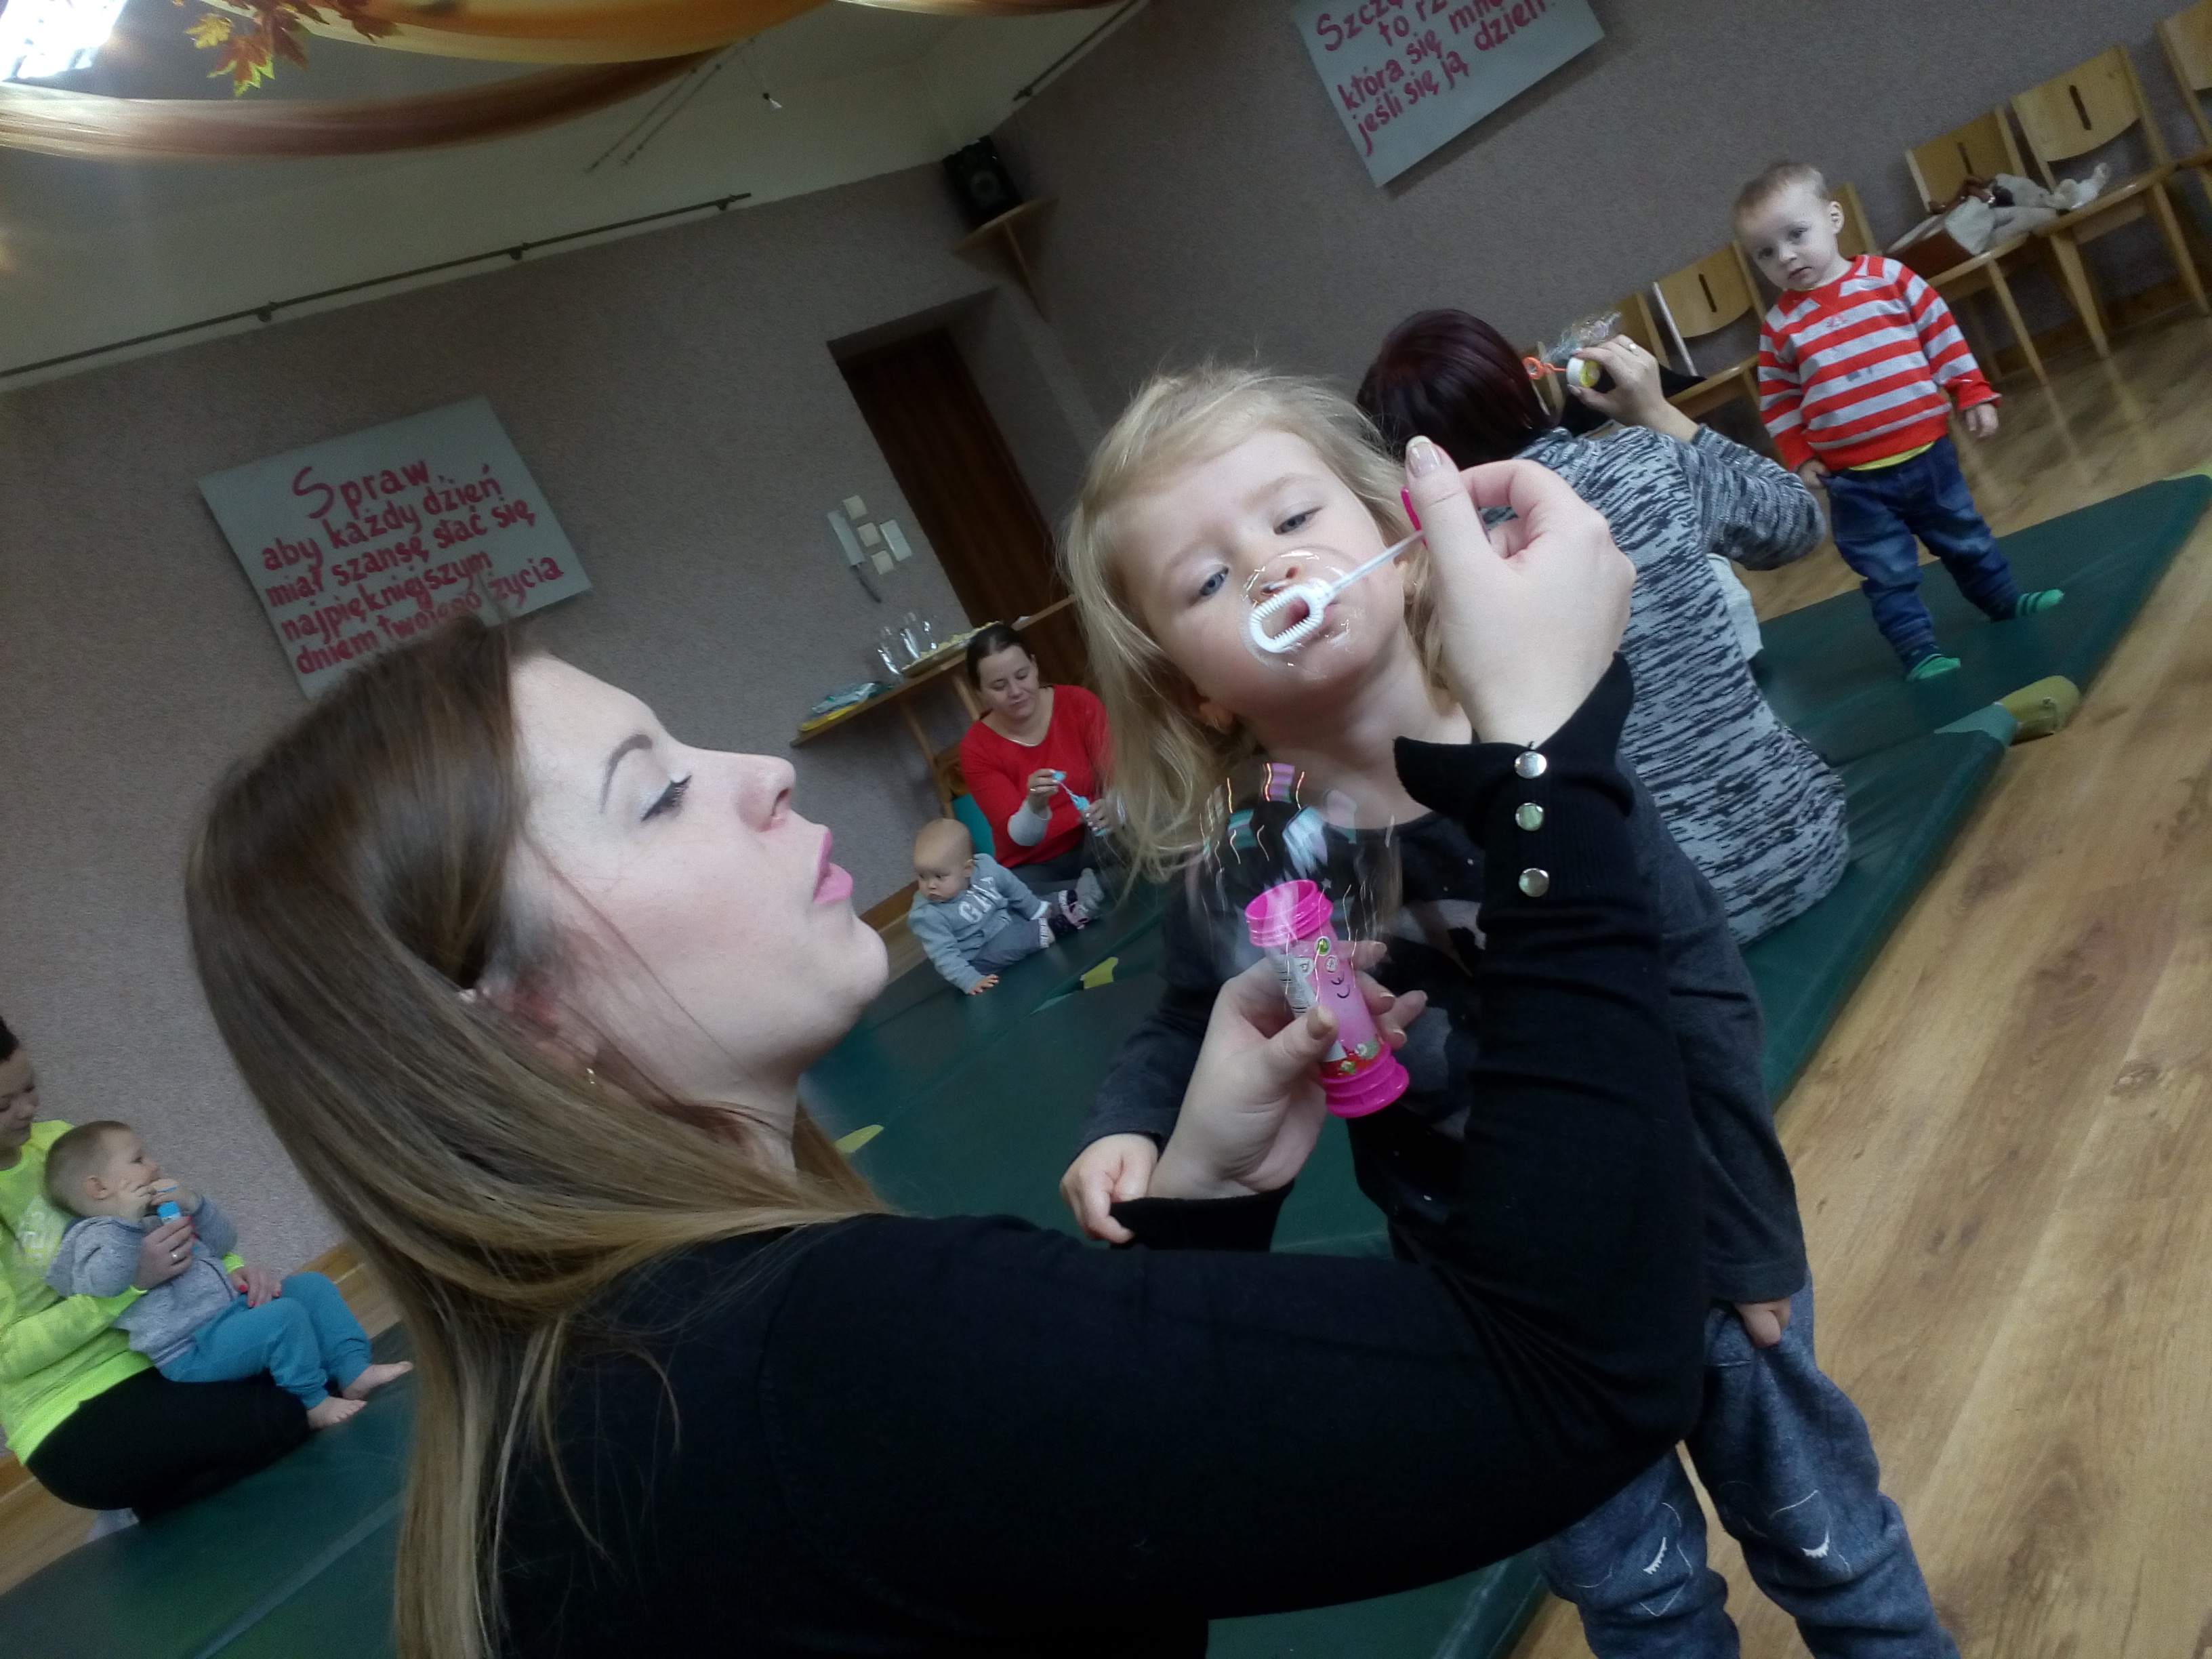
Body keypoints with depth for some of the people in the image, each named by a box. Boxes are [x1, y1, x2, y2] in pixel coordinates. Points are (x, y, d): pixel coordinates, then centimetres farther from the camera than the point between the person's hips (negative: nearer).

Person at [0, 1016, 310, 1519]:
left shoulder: (57, 1141, 3)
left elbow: (145, 1226, 11)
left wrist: (230, 1265, -8)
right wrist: (131, 1282, -29)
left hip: (155, 1354, 7)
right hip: (74, 1421, -7)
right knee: (283, 1414, -23)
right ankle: (160, 1513, 5)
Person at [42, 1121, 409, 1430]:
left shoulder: (163, 1213, 23)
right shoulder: (95, 1234, -4)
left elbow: (223, 1242, 17)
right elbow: (106, 1284, -25)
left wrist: (194, 1203, 1)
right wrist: (126, 1221, -25)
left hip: (234, 1305, 10)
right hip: (191, 1350, -10)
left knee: (313, 1286, 6)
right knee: (285, 1316, -28)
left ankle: (354, 1373, -1)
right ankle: (314, 1404, -10)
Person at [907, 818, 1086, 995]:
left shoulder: (985, 866, -13)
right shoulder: (926, 915, -27)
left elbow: (1013, 889, 5)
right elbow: (943, 954, -28)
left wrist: (1037, 911, 16)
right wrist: (969, 981, -36)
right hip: (978, 957, -6)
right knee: (1003, 946, -30)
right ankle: (1051, 930, -21)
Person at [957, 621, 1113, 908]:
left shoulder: (1078, 702, -7)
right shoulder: (976, 748, -8)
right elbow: (1019, 837, -15)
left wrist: (1112, 807, -38)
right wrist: (1034, 806, -39)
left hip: (1095, 841, -1)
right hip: (1034, 866, 1)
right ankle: (1091, 889, -20)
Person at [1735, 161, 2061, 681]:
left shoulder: (1888, 278, -5)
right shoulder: (1780, 327, -5)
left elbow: (1943, 335, 2)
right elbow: (1777, 400, 2)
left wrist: (1973, 394, 1)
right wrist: (1800, 457, -5)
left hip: (1929, 449, 2)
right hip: (1854, 479, -1)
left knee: (1965, 537, 22)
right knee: (1888, 574, 4)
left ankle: (2004, 601, 44)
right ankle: (1919, 648, 15)